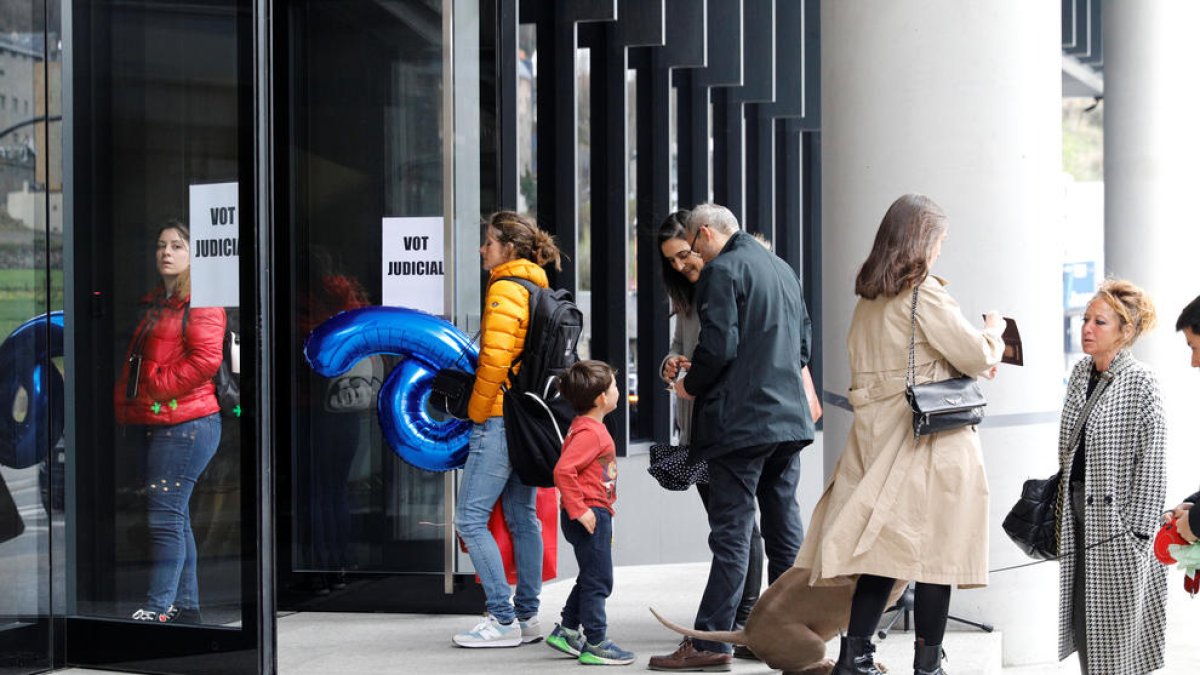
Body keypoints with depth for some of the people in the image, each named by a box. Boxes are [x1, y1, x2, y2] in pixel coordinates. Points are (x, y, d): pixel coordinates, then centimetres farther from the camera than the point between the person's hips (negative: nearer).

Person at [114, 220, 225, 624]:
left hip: (185, 424, -9)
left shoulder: (201, 302, -7)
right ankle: (185, 606, 18)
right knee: (174, 516, 12)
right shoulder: (154, 303, 21)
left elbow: (205, 360, -18)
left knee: (166, 515, -11)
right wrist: (126, 404, 16)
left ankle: (158, 607, -11)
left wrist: (158, 387, -15)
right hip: (149, 423, 9)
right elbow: (135, 361, 29)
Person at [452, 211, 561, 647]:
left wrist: (478, 412, -9)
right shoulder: (540, 289, 15)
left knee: (470, 519, -6)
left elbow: (495, 358, -20)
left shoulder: (505, 289, -13)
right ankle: (527, 617, 17)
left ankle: (503, 620, -7)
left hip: (502, 417, -10)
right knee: (523, 517, 13)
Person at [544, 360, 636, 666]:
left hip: (595, 514, 11)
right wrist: (579, 510, -26)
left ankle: (567, 632, 28)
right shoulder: (589, 432, -20)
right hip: (591, 514, -11)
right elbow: (563, 470, -30)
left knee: (591, 578, 20)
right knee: (598, 580, -4)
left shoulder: (591, 428, 13)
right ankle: (595, 644, 1)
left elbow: (575, 469, 24)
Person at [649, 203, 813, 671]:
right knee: (784, 527, 11)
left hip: (741, 420, -8)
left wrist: (690, 385, -1)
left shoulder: (722, 271, -9)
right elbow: (804, 343, 21)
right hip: (789, 418, 8)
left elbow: (718, 346, -17)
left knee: (731, 532, -8)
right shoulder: (782, 269, 17)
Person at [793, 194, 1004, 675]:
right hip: (930, 439, -7)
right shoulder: (924, 293, -11)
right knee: (934, 550, 0)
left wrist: (968, 364, 20)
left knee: (882, 548, 8)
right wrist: (993, 332, 14)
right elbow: (976, 356, -8)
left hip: (878, 434, 7)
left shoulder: (868, 298, 11)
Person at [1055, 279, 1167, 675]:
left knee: (1115, 621, -2)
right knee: (1080, 613, 9)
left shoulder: (1141, 384, -11)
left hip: (1116, 514, -7)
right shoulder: (1080, 374, 8)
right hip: (1078, 509, 7)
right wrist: (1062, 503, 14)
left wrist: (1138, 532, -16)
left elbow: (1151, 464, -13)